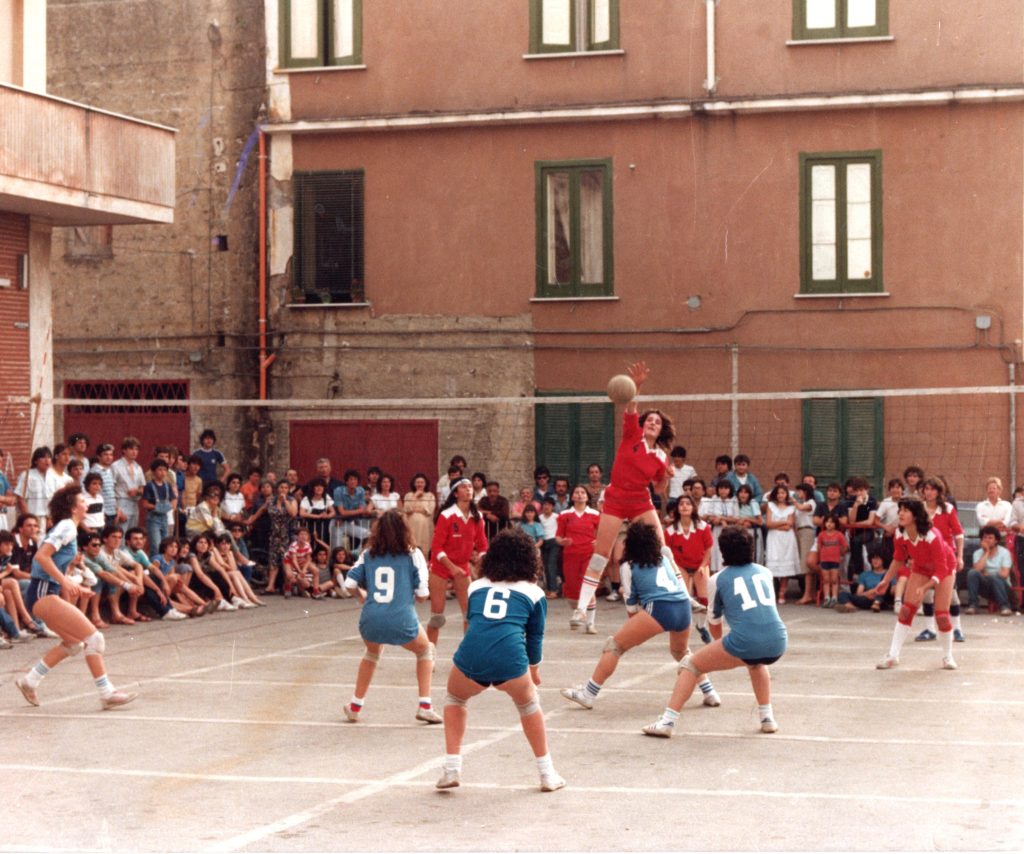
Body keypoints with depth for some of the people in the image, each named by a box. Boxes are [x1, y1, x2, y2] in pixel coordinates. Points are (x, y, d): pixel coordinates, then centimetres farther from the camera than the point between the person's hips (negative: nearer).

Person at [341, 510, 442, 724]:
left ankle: (355, 707, 35)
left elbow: (350, 584, 6)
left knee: (372, 653, 35)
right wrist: (422, 595, 23)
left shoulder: (368, 554, 11)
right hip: (402, 621, -3)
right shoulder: (413, 554, 3)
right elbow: (422, 595, -1)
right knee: (425, 651, 26)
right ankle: (424, 706, 17)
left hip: (370, 619, 3)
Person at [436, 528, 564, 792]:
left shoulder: (476, 586, 24)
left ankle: (451, 769, 22)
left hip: (470, 659, 1)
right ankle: (548, 774, 30)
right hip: (511, 660, -1)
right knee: (529, 704, 28)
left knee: (454, 700, 31)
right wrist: (534, 669, 43)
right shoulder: (533, 592, 18)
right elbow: (535, 636, 24)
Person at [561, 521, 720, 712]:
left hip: (658, 609, -5)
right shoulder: (664, 556, 25)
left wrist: (634, 629, 28)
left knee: (615, 645, 7)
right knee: (681, 651, 33)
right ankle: (710, 693, 29)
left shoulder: (628, 566, 12)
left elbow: (631, 606, 13)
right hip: (684, 607, 5)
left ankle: (588, 694, 4)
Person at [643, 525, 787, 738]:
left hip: (745, 643, -4)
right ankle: (767, 717, 33)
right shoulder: (764, 572, 20)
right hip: (778, 643, 4)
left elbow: (714, 624, 22)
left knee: (690, 665, 14)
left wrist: (720, 642, 44)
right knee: (756, 662, 40)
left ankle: (667, 722, 3)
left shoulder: (718, 580, 11)